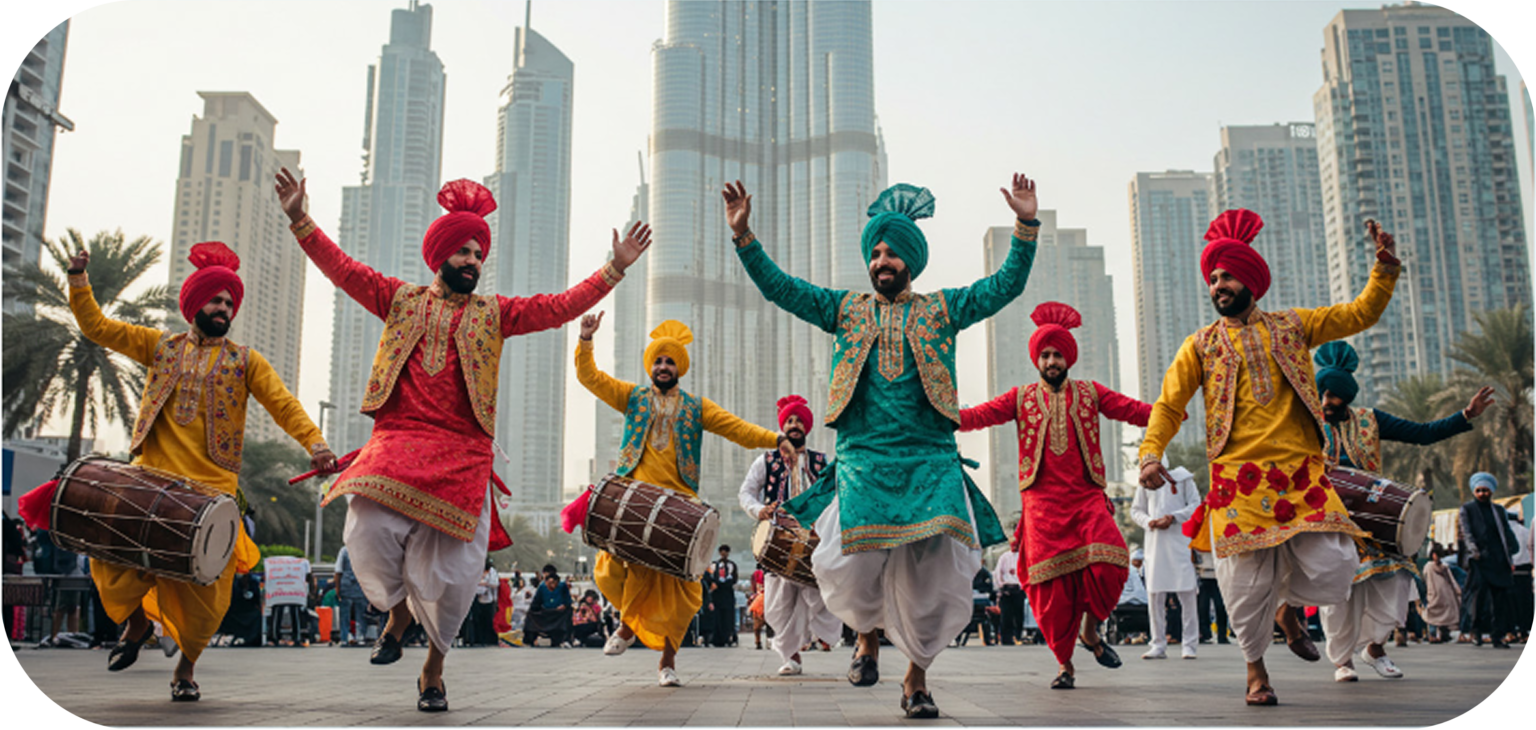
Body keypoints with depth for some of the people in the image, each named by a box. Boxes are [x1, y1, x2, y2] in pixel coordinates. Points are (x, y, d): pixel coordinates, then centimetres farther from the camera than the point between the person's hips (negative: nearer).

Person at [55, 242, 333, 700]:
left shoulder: (245, 362, 10)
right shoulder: (161, 346, 14)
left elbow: (283, 404, -2)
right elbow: (97, 327, 14)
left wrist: (314, 443, -18)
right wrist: (79, 278, 1)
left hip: (211, 489, -1)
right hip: (150, 479, 1)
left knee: (201, 584, -5)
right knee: (115, 558, -11)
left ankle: (186, 667, 17)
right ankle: (137, 619, 22)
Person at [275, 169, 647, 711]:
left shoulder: (493, 315, 13)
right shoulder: (400, 300, 14)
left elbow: (560, 306, 6)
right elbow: (342, 269, 9)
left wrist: (615, 268, -2)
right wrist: (300, 221, -1)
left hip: (462, 453, 0)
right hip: (397, 442, 0)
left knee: (450, 568, -4)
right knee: (371, 528, -22)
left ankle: (433, 670, 19)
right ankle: (398, 609, 12)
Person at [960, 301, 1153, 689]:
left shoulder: (1090, 393, 13)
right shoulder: (1022, 398, 12)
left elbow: (1134, 410, 3)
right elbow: (980, 415, 2)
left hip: (1087, 497, 0)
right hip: (1042, 501, 0)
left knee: (1109, 560, -22)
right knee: (1051, 585, -6)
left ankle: (1091, 630, 6)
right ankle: (1065, 664, 9)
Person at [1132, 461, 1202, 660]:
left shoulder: (1183, 477, 4)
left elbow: (1196, 505, 1)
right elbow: (1136, 509, 16)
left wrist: (1173, 517, -13)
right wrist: (1148, 521, -5)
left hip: (1180, 541, -2)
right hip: (1155, 541, 2)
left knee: (1187, 594, -3)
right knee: (1154, 595, 1)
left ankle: (1188, 644, 5)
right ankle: (1158, 645, 8)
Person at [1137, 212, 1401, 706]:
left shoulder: (1292, 326, 14)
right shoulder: (1201, 345, 10)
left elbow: (1361, 314, 15)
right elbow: (1169, 405, 5)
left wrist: (1385, 267, 0)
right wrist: (1151, 453, -11)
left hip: (1302, 475, 1)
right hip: (1239, 480, -1)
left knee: (1332, 570, -10)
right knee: (1247, 581, -5)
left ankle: (1287, 608, 26)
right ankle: (1256, 670, 19)